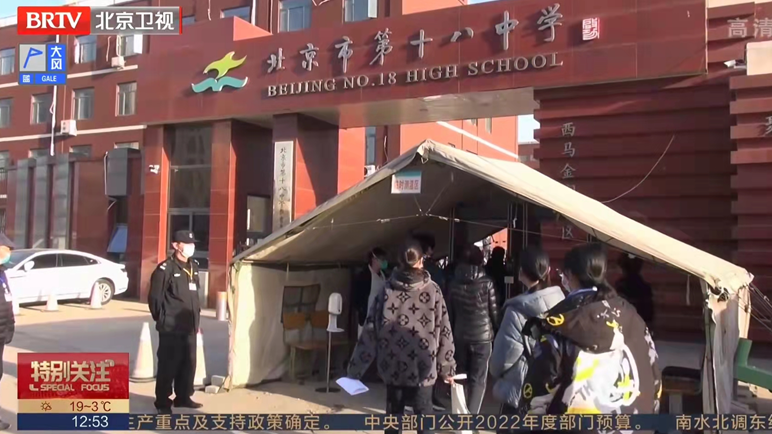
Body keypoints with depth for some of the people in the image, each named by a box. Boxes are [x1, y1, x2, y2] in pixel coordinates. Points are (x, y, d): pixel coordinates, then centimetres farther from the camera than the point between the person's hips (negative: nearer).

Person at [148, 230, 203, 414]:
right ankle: (163, 402, 11)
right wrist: (162, 319, -4)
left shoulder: (193, 267, 13)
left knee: (189, 364, 13)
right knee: (168, 365, 0)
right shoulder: (166, 268, -11)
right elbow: (154, 297, -9)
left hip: (189, 327, 7)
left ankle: (183, 397, 27)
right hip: (171, 328, -7)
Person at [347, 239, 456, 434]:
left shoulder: (387, 290, -3)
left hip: (393, 367, 2)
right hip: (422, 368, -2)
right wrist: (446, 367, 6)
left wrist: (355, 369, 2)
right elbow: (443, 331, -4)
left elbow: (370, 332, -4)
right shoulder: (432, 290, -6)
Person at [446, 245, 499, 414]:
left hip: (460, 335, 3)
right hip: (482, 335, -3)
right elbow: (494, 311, -2)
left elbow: (450, 312, 5)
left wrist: (451, 333, 14)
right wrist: (498, 331, 11)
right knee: (478, 379, 1)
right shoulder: (486, 283, -8)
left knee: (463, 376, 17)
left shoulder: (454, 283, -1)